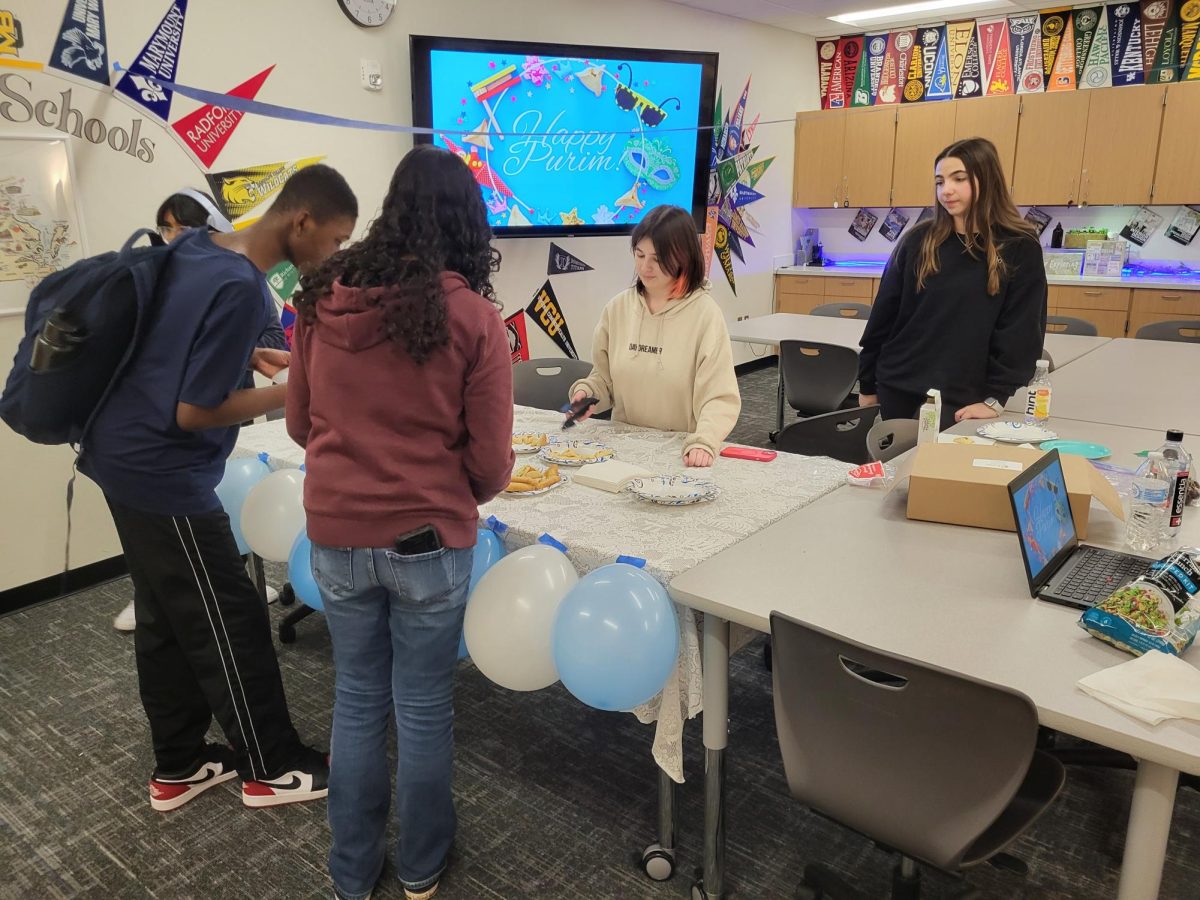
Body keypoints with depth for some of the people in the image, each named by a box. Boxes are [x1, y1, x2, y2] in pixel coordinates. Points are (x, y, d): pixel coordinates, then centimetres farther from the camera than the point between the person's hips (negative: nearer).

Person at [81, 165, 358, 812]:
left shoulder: (194, 247, 2)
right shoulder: (241, 289, -25)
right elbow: (194, 412, -23)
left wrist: (251, 356, 8)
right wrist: (294, 390, -12)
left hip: (125, 456, 9)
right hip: (164, 474, -9)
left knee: (164, 619, 18)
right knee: (231, 627, 5)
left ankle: (178, 764, 32)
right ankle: (272, 766, 22)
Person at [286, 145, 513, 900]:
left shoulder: (323, 300, -3)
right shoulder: (473, 317, -14)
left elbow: (300, 424, 8)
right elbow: (491, 462, -11)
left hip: (335, 534, 4)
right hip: (426, 538, -3)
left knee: (357, 698, 20)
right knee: (424, 706, 15)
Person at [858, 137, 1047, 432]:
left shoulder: (1019, 249, -4)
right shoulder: (918, 240, 2)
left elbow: (1021, 331, -5)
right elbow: (884, 314, 4)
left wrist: (995, 397, -12)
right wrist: (867, 384, 5)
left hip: (963, 400, -2)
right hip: (897, 389, 3)